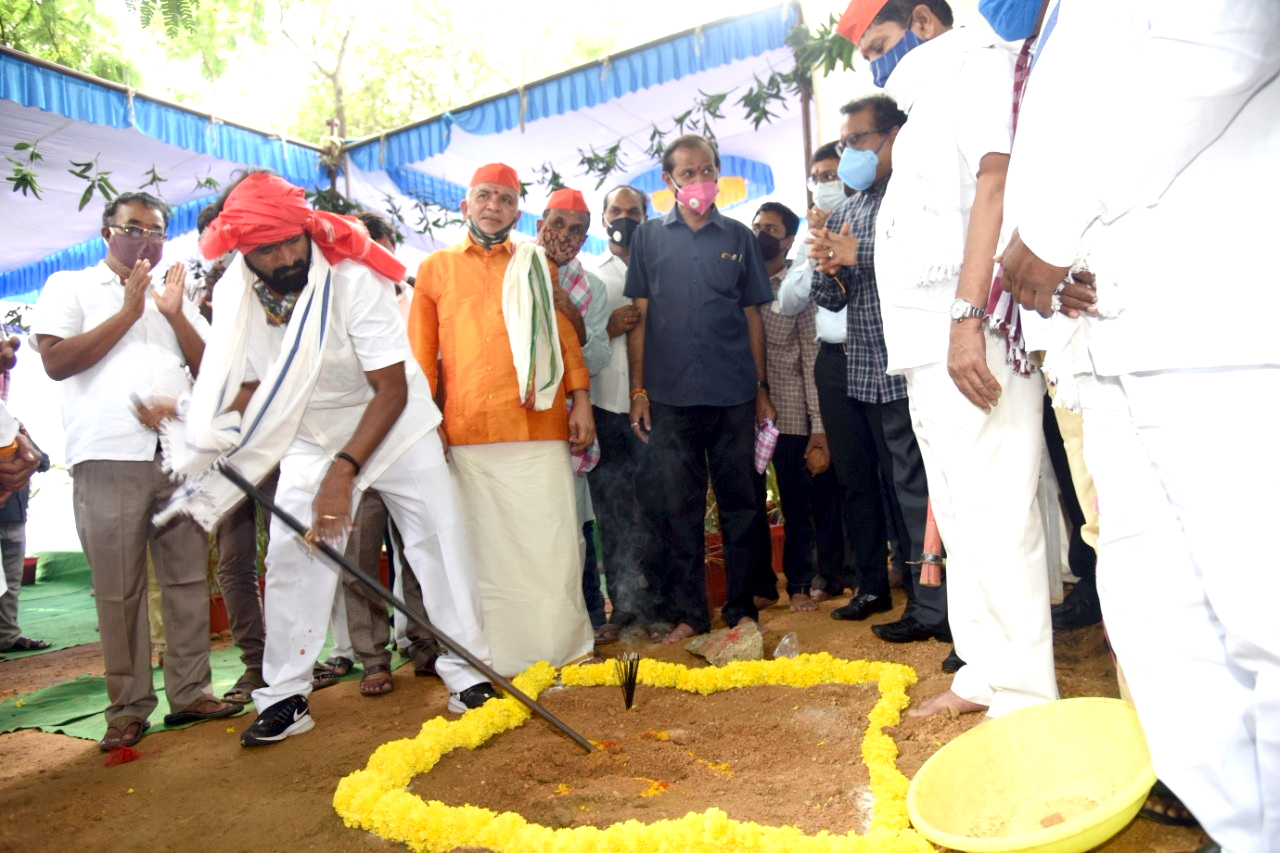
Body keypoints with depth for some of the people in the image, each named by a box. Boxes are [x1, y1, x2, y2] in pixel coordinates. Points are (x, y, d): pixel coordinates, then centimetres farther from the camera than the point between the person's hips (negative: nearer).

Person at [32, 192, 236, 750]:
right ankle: (128, 707, 9)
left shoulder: (173, 296, 21)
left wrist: (175, 315, 0)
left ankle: (190, 693, 12)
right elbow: (56, 361, -3)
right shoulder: (70, 287, 11)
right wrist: (127, 313, -4)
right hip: (109, 458, -3)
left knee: (188, 579, 4)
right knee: (118, 590, 0)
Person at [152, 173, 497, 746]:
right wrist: (205, 436, -21)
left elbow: (392, 390, -26)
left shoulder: (354, 279, -26)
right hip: (310, 436, 4)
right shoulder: (236, 297, -11)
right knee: (291, 555, -2)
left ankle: (467, 675, 5)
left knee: (439, 541, -7)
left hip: (395, 426, -3)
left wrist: (343, 471, -30)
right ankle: (285, 696, 11)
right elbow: (250, 385, -1)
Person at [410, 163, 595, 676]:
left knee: (549, 543, 1)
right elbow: (421, 355, 11)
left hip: (539, 426, 1)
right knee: (484, 547, 4)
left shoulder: (536, 266, 17)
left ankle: (561, 648, 13)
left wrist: (580, 400, 3)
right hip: (467, 434, 0)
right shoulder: (436, 269, 15)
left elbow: (564, 335, 14)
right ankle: (496, 657, 13)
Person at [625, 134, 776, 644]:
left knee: (738, 502, 6)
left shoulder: (739, 237, 9)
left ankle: (741, 607, 18)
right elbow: (639, 317, 5)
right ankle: (688, 612, 15)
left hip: (734, 393, 1)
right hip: (671, 394, 0)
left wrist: (761, 388, 7)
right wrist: (638, 391, -1)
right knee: (677, 507, 4)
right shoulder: (649, 237, 8)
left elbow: (752, 316, 10)